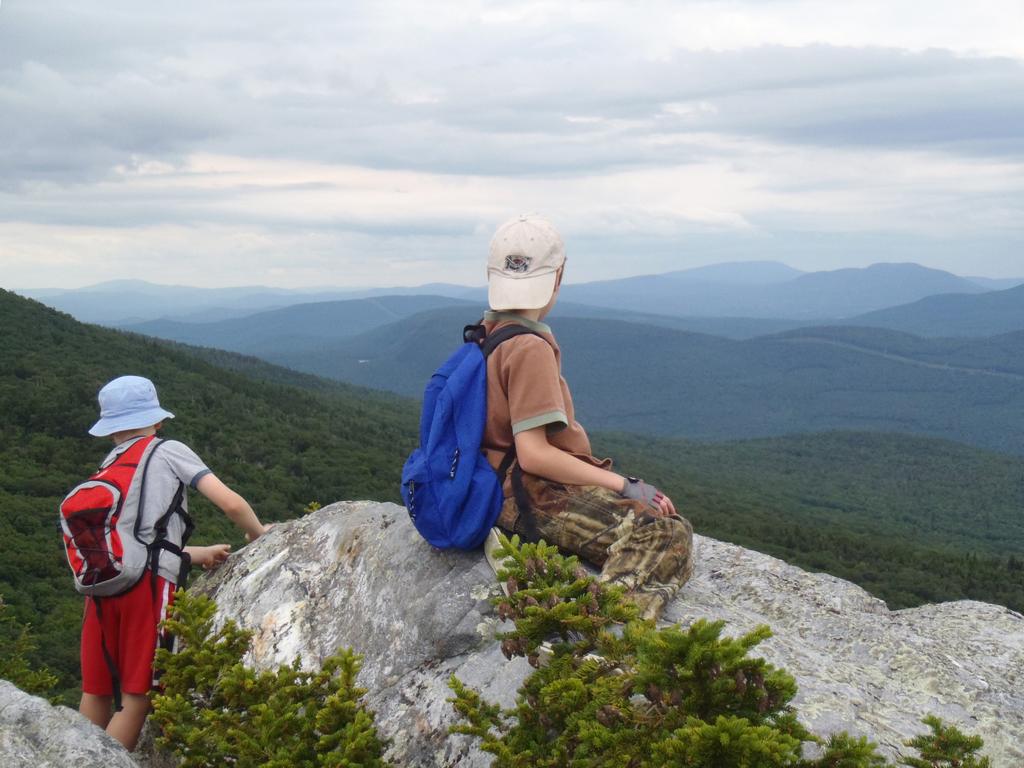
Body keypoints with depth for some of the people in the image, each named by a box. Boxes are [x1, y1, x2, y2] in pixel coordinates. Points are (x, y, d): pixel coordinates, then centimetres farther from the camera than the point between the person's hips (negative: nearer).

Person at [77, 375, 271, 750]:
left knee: (95, 694, 12)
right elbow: (231, 504, 2)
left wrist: (201, 554, 33)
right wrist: (259, 533, 20)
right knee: (136, 698, -2)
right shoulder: (168, 451, 10)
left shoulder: (104, 470, 25)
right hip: (149, 582, -5)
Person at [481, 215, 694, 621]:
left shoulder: (487, 336, 14)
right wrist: (622, 485, -14)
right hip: (536, 497, -10)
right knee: (667, 535, -23)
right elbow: (534, 454, -21)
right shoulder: (530, 348, -15)